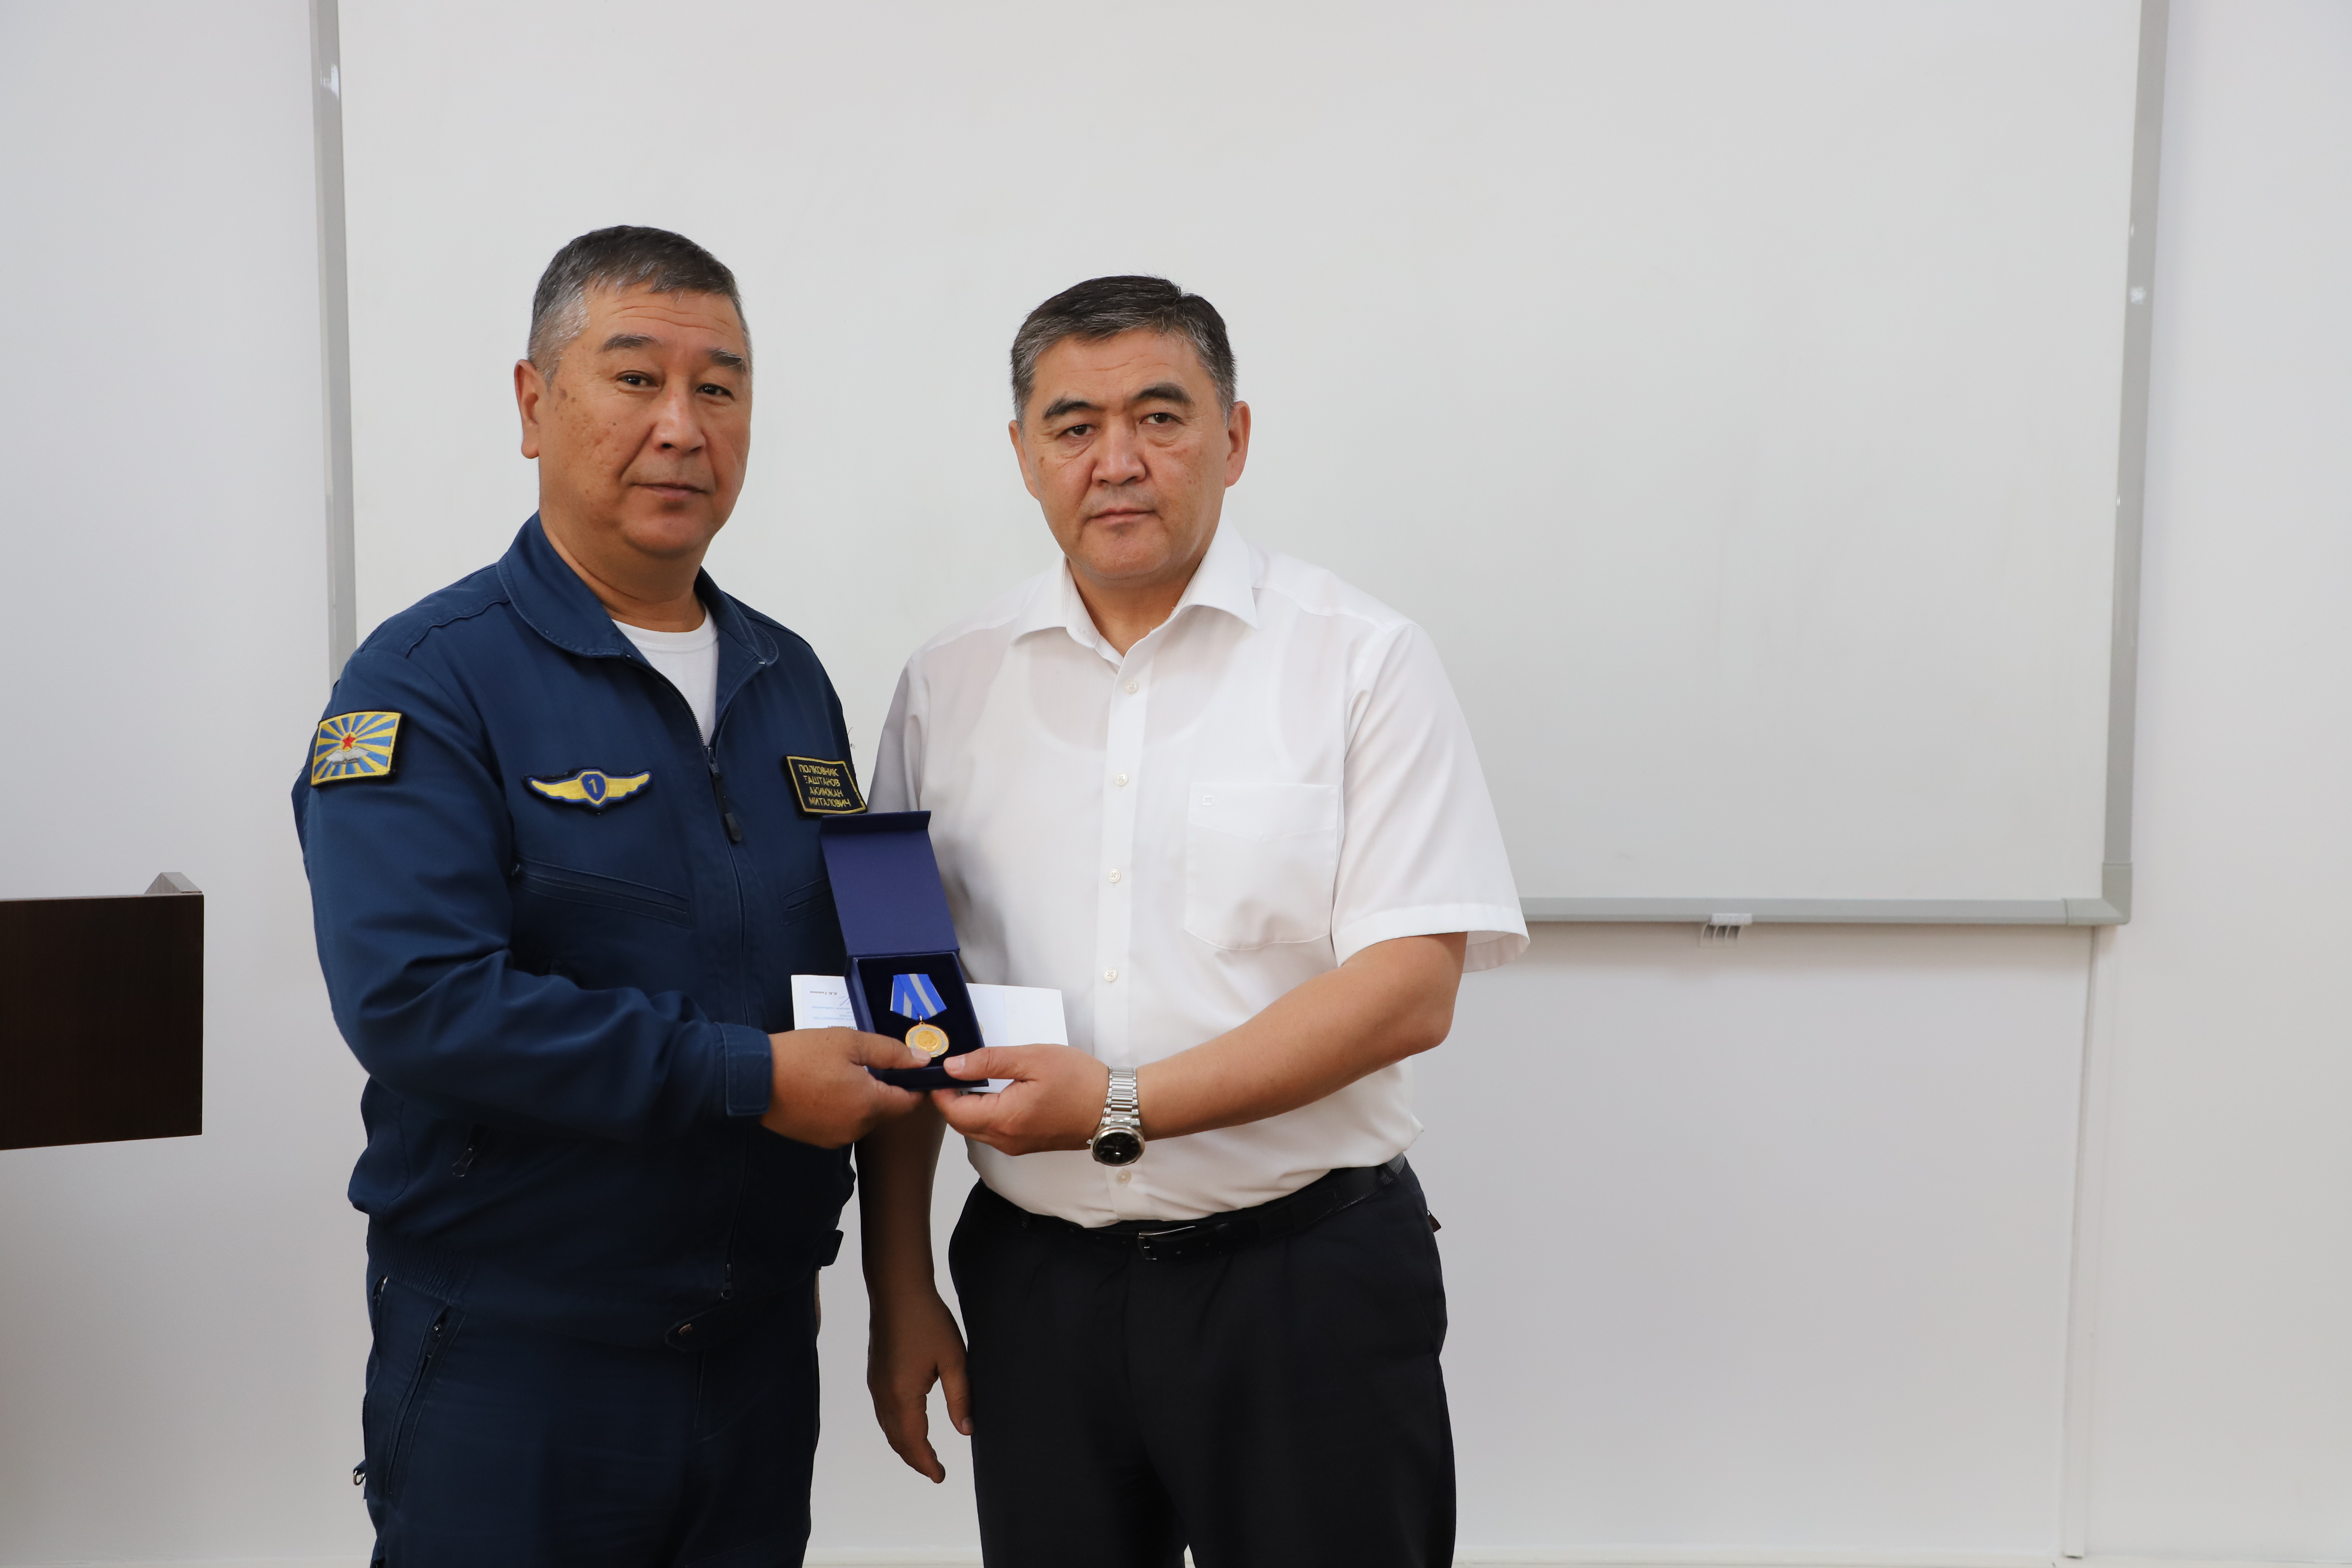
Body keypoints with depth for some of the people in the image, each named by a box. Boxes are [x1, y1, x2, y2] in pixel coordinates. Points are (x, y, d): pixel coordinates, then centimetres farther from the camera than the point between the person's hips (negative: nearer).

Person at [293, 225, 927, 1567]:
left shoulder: (791, 680, 8)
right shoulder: (429, 680, -11)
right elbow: (416, 998, -23)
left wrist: (893, 1057, -4)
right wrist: (746, 1077, -22)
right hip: (513, 1357, -5)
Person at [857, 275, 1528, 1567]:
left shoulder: (1361, 660, -5)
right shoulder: (949, 685, 5)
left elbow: (1409, 989, -13)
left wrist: (1121, 1105, -18)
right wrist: (900, 1288, 5)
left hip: (1303, 1271, -2)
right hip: (1034, 1277, 3)